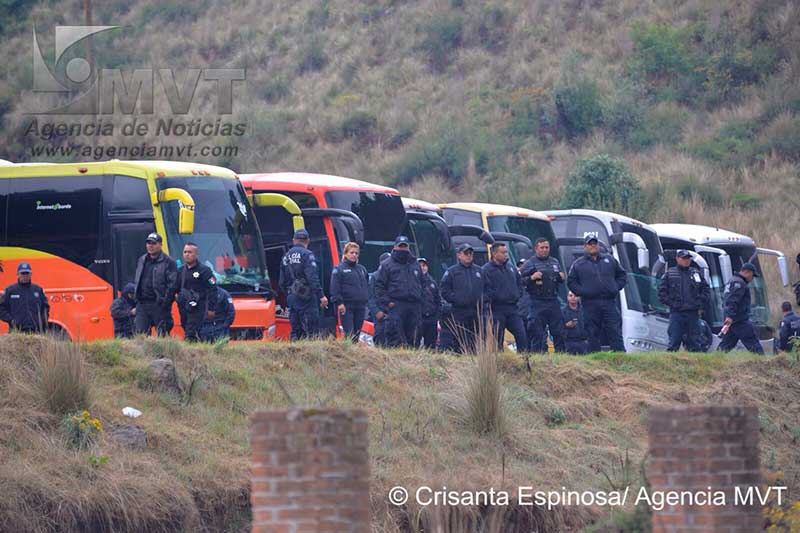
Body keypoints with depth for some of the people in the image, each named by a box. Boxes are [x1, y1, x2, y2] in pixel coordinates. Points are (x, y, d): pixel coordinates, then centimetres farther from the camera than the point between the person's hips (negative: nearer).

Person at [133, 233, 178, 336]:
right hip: (142, 304, 6)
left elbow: (172, 285, -9)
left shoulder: (168, 262, -4)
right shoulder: (141, 261, 16)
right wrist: (136, 297, 12)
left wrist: (165, 301, -15)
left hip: (159, 305, -6)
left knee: (162, 335, -1)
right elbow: (136, 281, 23)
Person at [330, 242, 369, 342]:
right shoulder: (339, 269, -1)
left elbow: (367, 286, 26)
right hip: (346, 307, -6)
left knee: (357, 333, 8)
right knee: (349, 333, -13)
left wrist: (366, 300, 16)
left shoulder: (362, 269, 18)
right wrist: (339, 303, -15)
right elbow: (335, 288, -7)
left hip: (360, 307, 6)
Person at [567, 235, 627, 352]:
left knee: (615, 333, -5)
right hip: (590, 305, -1)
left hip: (610, 302, 1)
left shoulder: (609, 259, 15)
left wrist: (616, 288, 6)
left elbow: (621, 275, 22)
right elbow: (571, 282, 11)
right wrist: (581, 292, -4)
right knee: (593, 335, 0)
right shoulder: (578, 264, 10)